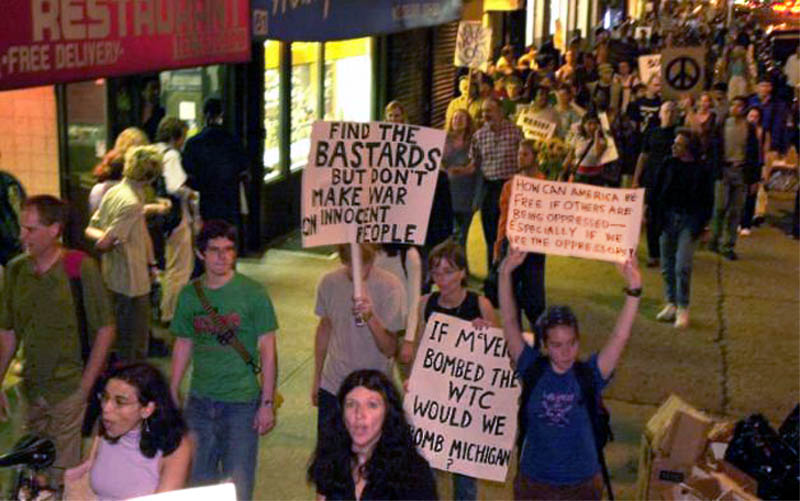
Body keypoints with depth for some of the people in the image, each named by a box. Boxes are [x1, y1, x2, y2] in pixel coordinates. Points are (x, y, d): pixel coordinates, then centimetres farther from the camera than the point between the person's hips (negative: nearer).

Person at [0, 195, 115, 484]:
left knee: (65, 473, -1)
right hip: (32, 390, 5)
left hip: (70, 390, -5)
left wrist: (85, 386, -11)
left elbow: (105, 329, -8)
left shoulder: (80, 268, -12)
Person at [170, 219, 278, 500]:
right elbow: (183, 346, 13)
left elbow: (267, 350, -6)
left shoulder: (252, 293, -7)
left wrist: (267, 403, -9)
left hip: (242, 402, -4)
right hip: (200, 401, 4)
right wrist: (171, 396, 12)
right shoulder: (190, 295, 3)